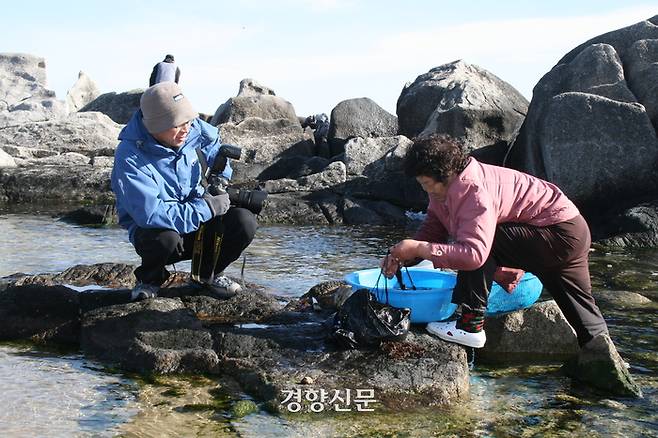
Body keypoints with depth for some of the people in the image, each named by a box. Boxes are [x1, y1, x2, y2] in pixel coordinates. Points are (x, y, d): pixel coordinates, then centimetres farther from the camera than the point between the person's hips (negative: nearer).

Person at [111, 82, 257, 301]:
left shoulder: (192, 129, -8)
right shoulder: (130, 157, -27)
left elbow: (213, 141, 18)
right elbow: (150, 214, -35)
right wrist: (208, 208, -31)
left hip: (197, 218, 5)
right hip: (151, 228, -5)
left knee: (245, 222, -19)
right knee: (165, 238, -40)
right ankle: (150, 279, -2)